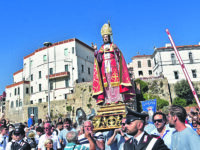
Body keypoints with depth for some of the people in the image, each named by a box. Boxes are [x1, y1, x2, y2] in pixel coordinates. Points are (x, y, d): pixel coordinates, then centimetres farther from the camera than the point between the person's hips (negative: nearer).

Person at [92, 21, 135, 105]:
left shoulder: (113, 46, 12)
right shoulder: (101, 48, 18)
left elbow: (118, 57, 1)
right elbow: (99, 59, 7)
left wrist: (116, 50, -16)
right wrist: (96, 51, -5)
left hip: (113, 66, -2)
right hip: (105, 67, 2)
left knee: (115, 82, -11)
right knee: (106, 83, -6)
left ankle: (117, 99, -10)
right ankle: (107, 100, -7)